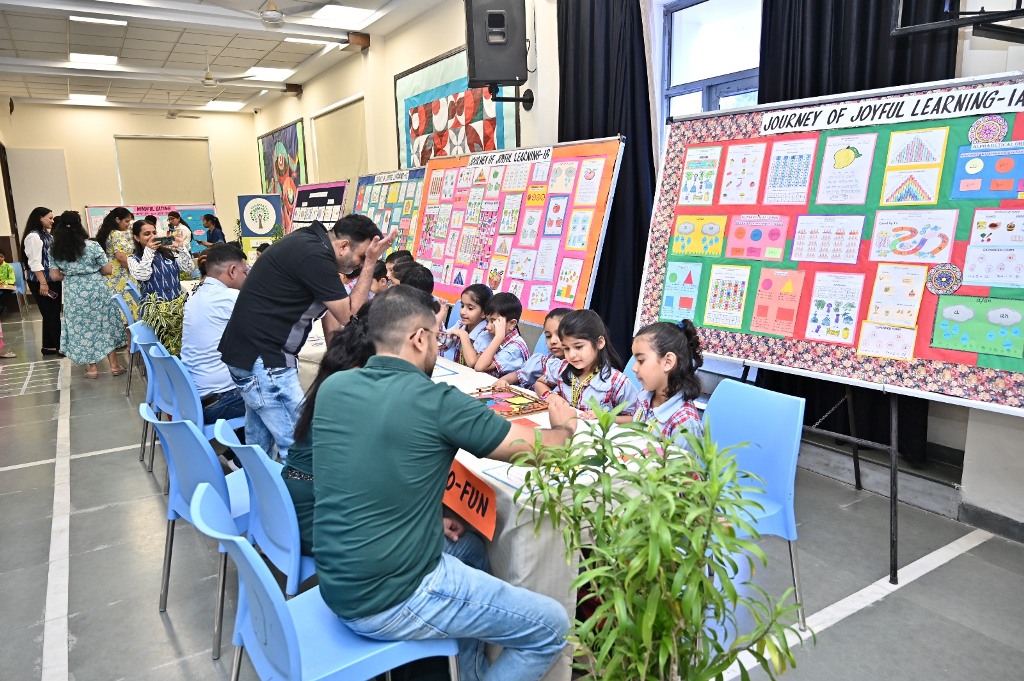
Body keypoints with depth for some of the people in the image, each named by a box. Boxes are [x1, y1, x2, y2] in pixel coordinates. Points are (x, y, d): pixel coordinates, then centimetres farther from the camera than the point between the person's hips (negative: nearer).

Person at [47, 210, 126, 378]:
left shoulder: (55, 250, -1)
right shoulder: (92, 245, -10)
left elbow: (54, 276, 1)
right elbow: (107, 270, -6)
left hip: (73, 293, 2)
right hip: (96, 290, -2)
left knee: (82, 328, 11)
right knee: (105, 325, 9)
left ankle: (92, 368, 15)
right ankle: (114, 365, 14)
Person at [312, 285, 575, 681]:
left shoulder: (333, 388, 0)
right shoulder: (435, 401, -19)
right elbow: (541, 450, -9)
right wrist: (564, 426, 13)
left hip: (337, 584, 8)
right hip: (390, 601, -8)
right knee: (551, 627, 6)